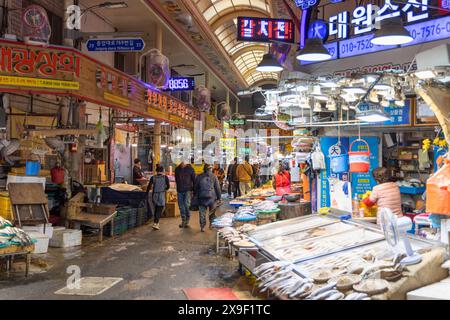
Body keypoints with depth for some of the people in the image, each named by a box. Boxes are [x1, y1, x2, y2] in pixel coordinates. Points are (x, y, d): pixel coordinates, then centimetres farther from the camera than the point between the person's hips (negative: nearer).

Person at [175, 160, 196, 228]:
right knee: (181, 206, 6)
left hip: (188, 190, -4)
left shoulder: (190, 168, -4)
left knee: (186, 204, -17)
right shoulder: (177, 169, 6)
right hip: (180, 191, 4)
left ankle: (187, 221, -1)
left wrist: (194, 189, -6)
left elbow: (194, 179, -1)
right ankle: (183, 221, 17)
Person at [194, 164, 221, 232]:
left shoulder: (199, 177, 2)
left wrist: (195, 195, 20)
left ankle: (202, 226, 1)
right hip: (212, 197, 0)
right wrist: (219, 197, 7)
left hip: (202, 197, 0)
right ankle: (211, 224, 20)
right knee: (212, 212, 16)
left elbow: (195, 187, 9)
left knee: (202, 212, 5)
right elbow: (217, 188, 0)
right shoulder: (214, 177, -1)